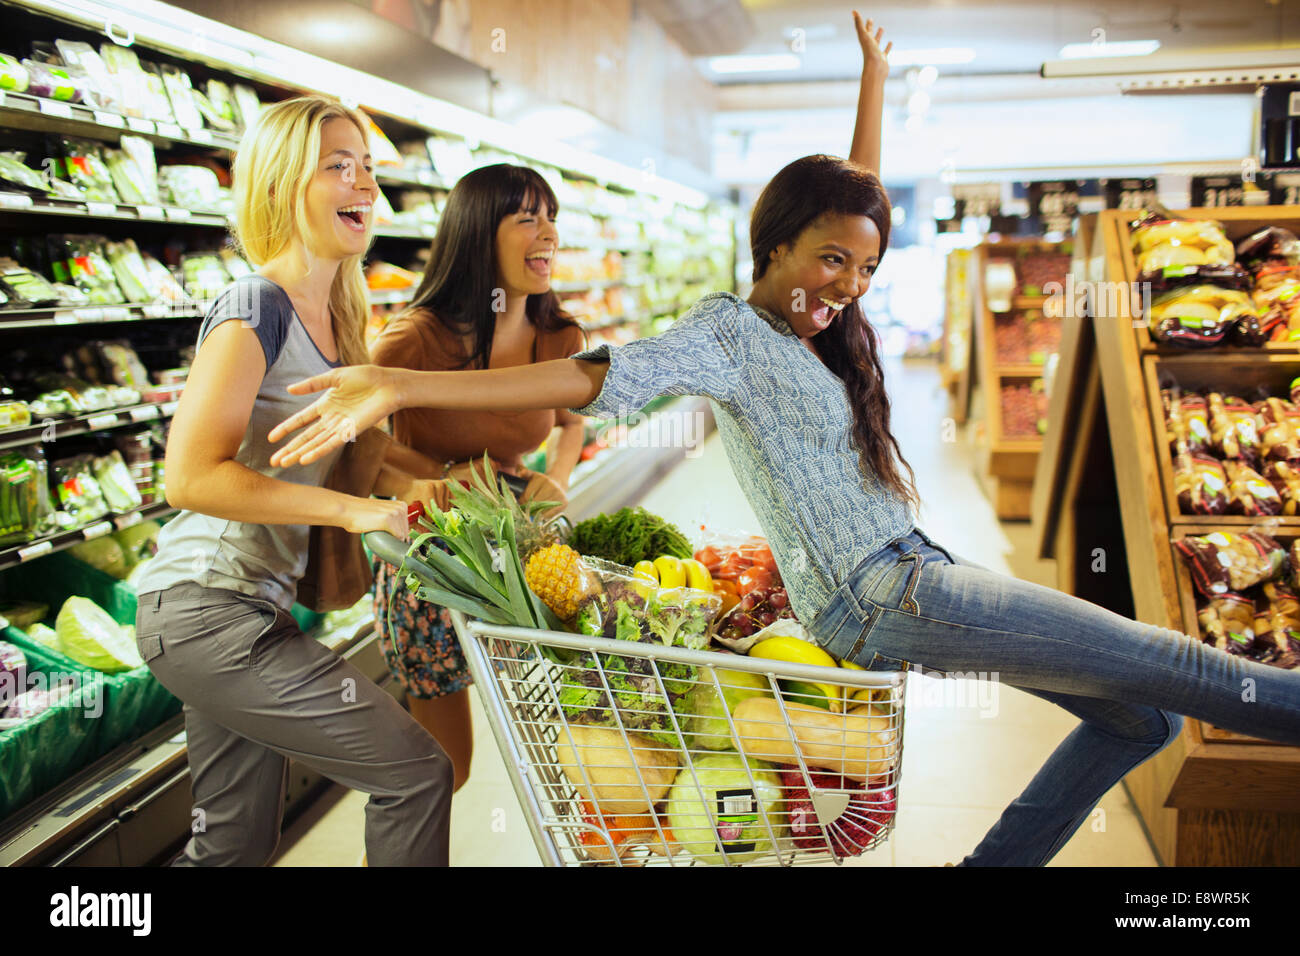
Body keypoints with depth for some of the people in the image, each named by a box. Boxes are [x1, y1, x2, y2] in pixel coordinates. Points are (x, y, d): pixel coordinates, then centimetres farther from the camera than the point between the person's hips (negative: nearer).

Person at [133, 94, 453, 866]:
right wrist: (350, 508, -24)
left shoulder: (333, 316, 10)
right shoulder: (256, 310, -17)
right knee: (415, 769, -6)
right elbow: (190, 476, -24)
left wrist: (411, 482, 0)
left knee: (236, 838, 19)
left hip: (255, 607, 9)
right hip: (207, 611, -9)